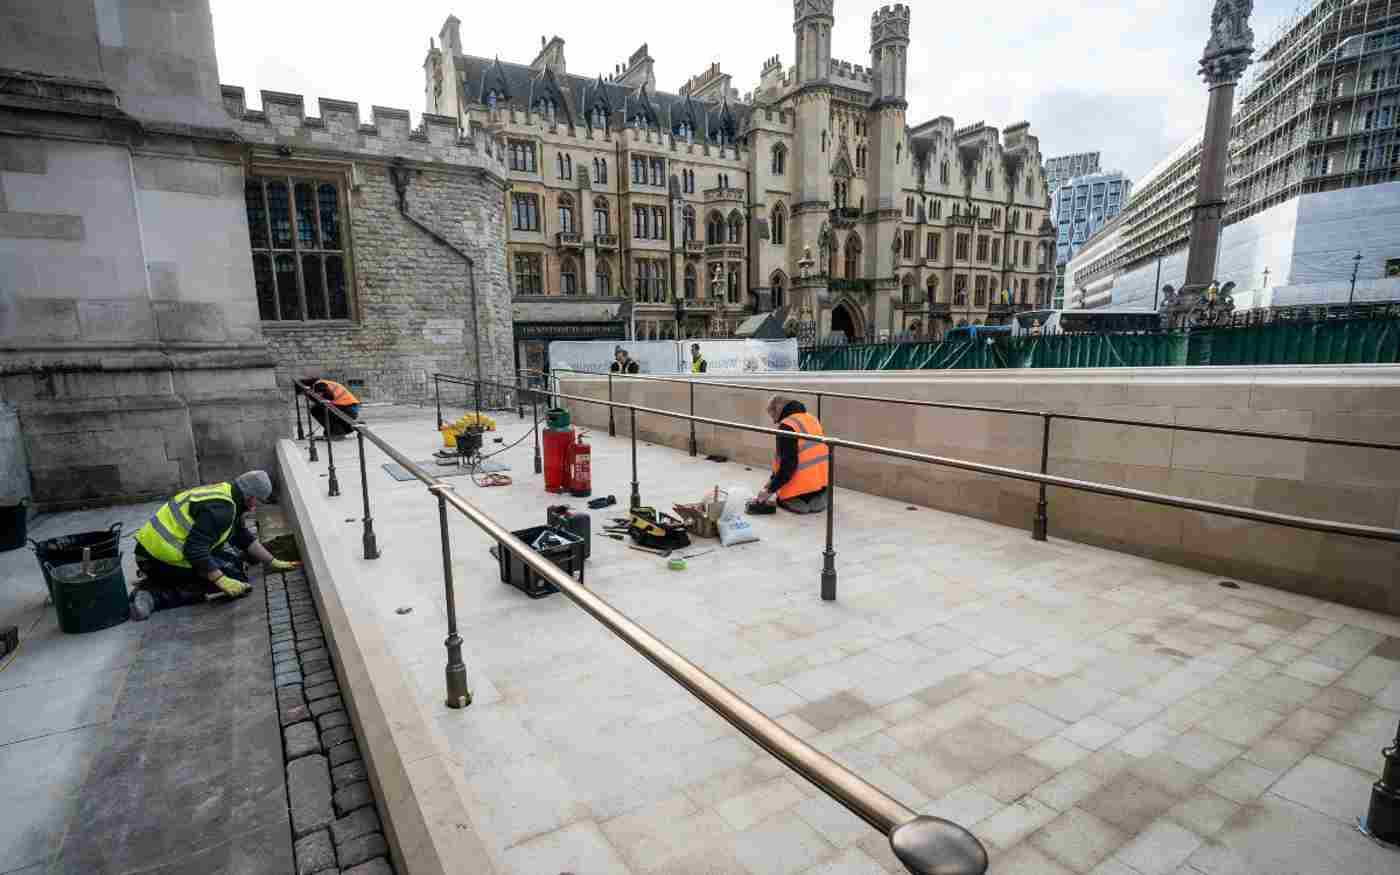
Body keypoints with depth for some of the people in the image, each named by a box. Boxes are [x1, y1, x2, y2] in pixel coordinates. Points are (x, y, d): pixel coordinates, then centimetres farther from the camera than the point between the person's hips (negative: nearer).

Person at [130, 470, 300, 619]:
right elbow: (195, 550, -28)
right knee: (234, 577, -8)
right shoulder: (220, 508, -23)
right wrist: (222, 581, -23)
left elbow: (244, 537, 16)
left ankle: (153, 581, 13)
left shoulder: (226, 494, 9)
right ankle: (156, 595, -12)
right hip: (162, 560, -10)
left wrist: (273, 563, 16)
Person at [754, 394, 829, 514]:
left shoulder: (787, 427, -18)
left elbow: (788, 465, -23)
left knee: (781, 500, 24)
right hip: (822, 485, 6)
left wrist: (770, 490, -14)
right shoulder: (812, 419, 8)